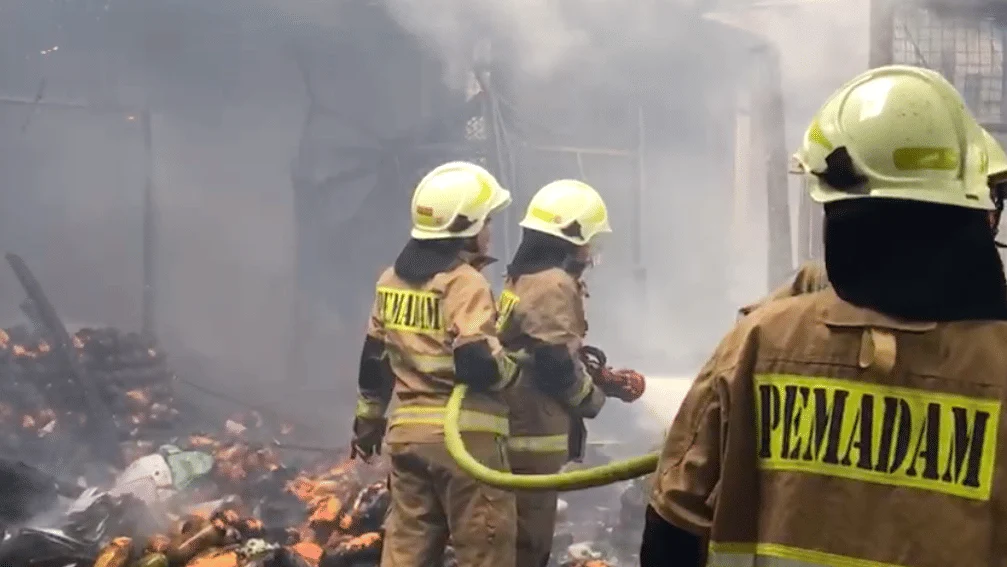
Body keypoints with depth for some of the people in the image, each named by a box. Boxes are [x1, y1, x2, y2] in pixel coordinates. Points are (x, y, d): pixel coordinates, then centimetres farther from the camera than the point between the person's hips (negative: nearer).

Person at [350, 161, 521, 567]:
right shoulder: (465, 283, -13)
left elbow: (374, 359, 19)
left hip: (407, 432, 7)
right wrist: (512, 369, -1)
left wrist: (368, 419, 29)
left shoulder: (391, 280, 11)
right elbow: (480, 365, -22)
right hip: (465, 436, -7)